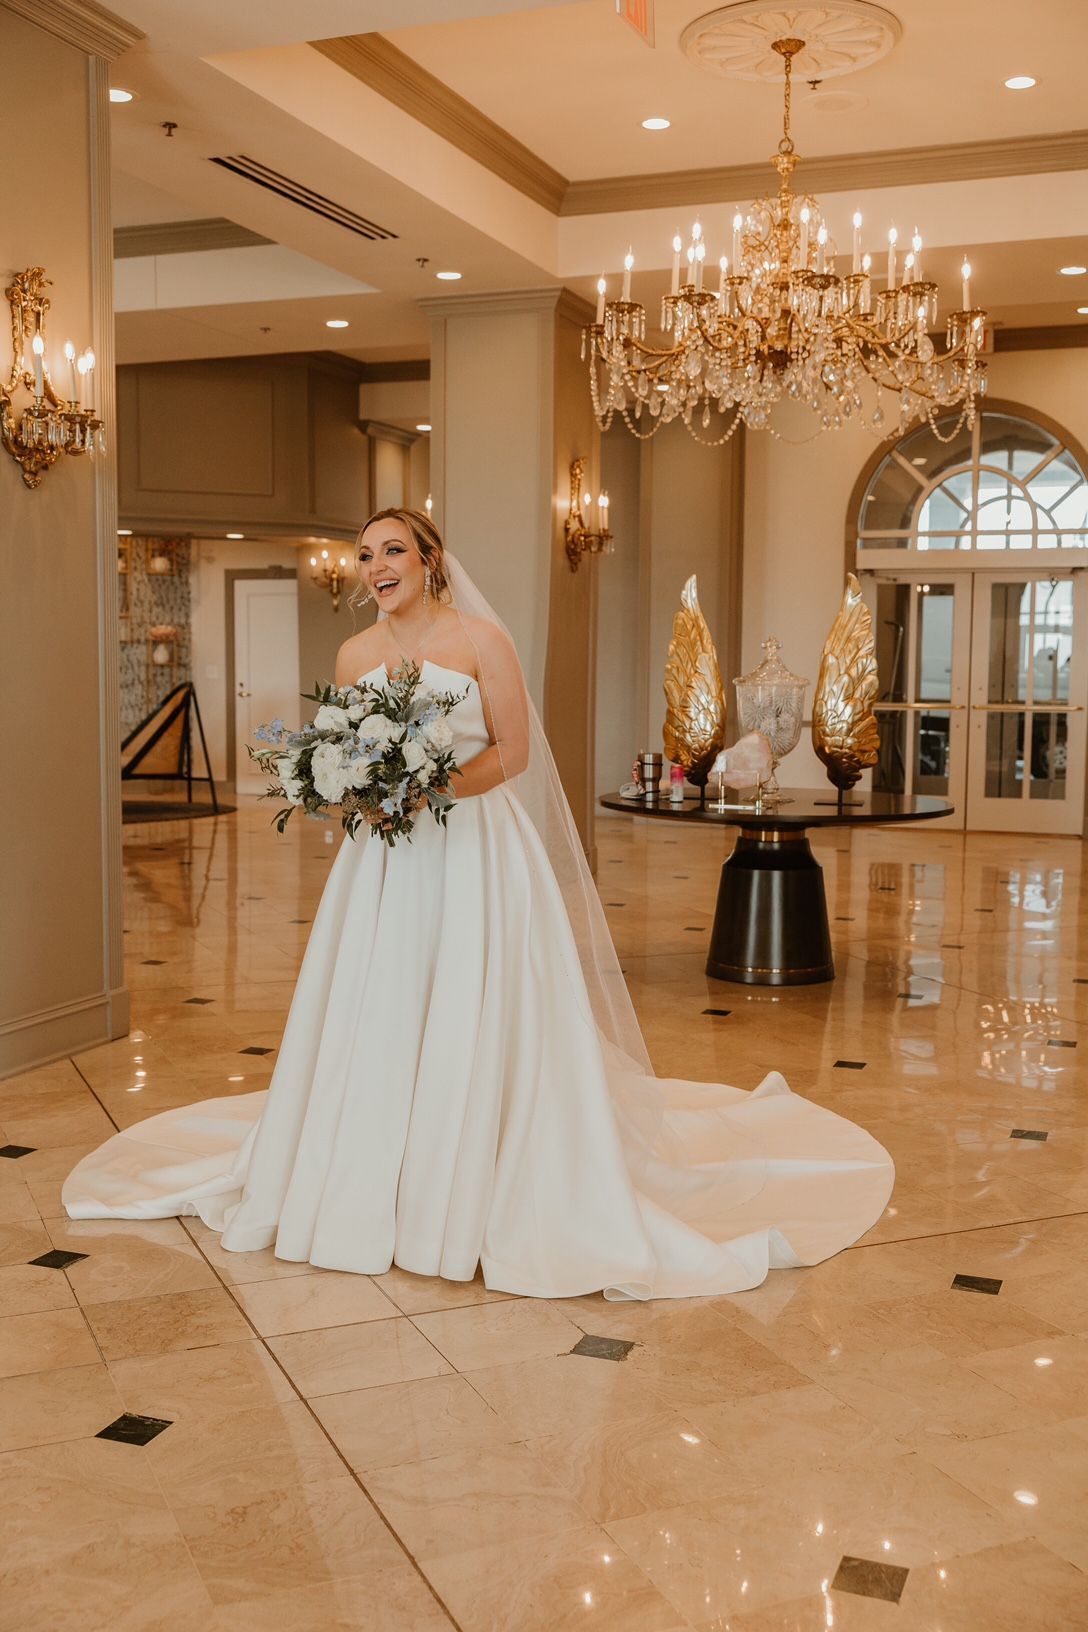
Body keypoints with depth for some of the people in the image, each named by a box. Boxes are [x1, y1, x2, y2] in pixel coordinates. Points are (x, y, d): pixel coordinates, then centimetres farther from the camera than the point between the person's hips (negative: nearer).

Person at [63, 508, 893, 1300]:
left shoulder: (481, 640, -6)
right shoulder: (354, 656, 8)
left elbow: (514, 751, -7)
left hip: (475, 852, -4)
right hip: (385, 858, 4)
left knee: (474, 1027, -4)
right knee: (374, 1025, 5)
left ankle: (478, 1199, 8)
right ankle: (376, 1190, 19)